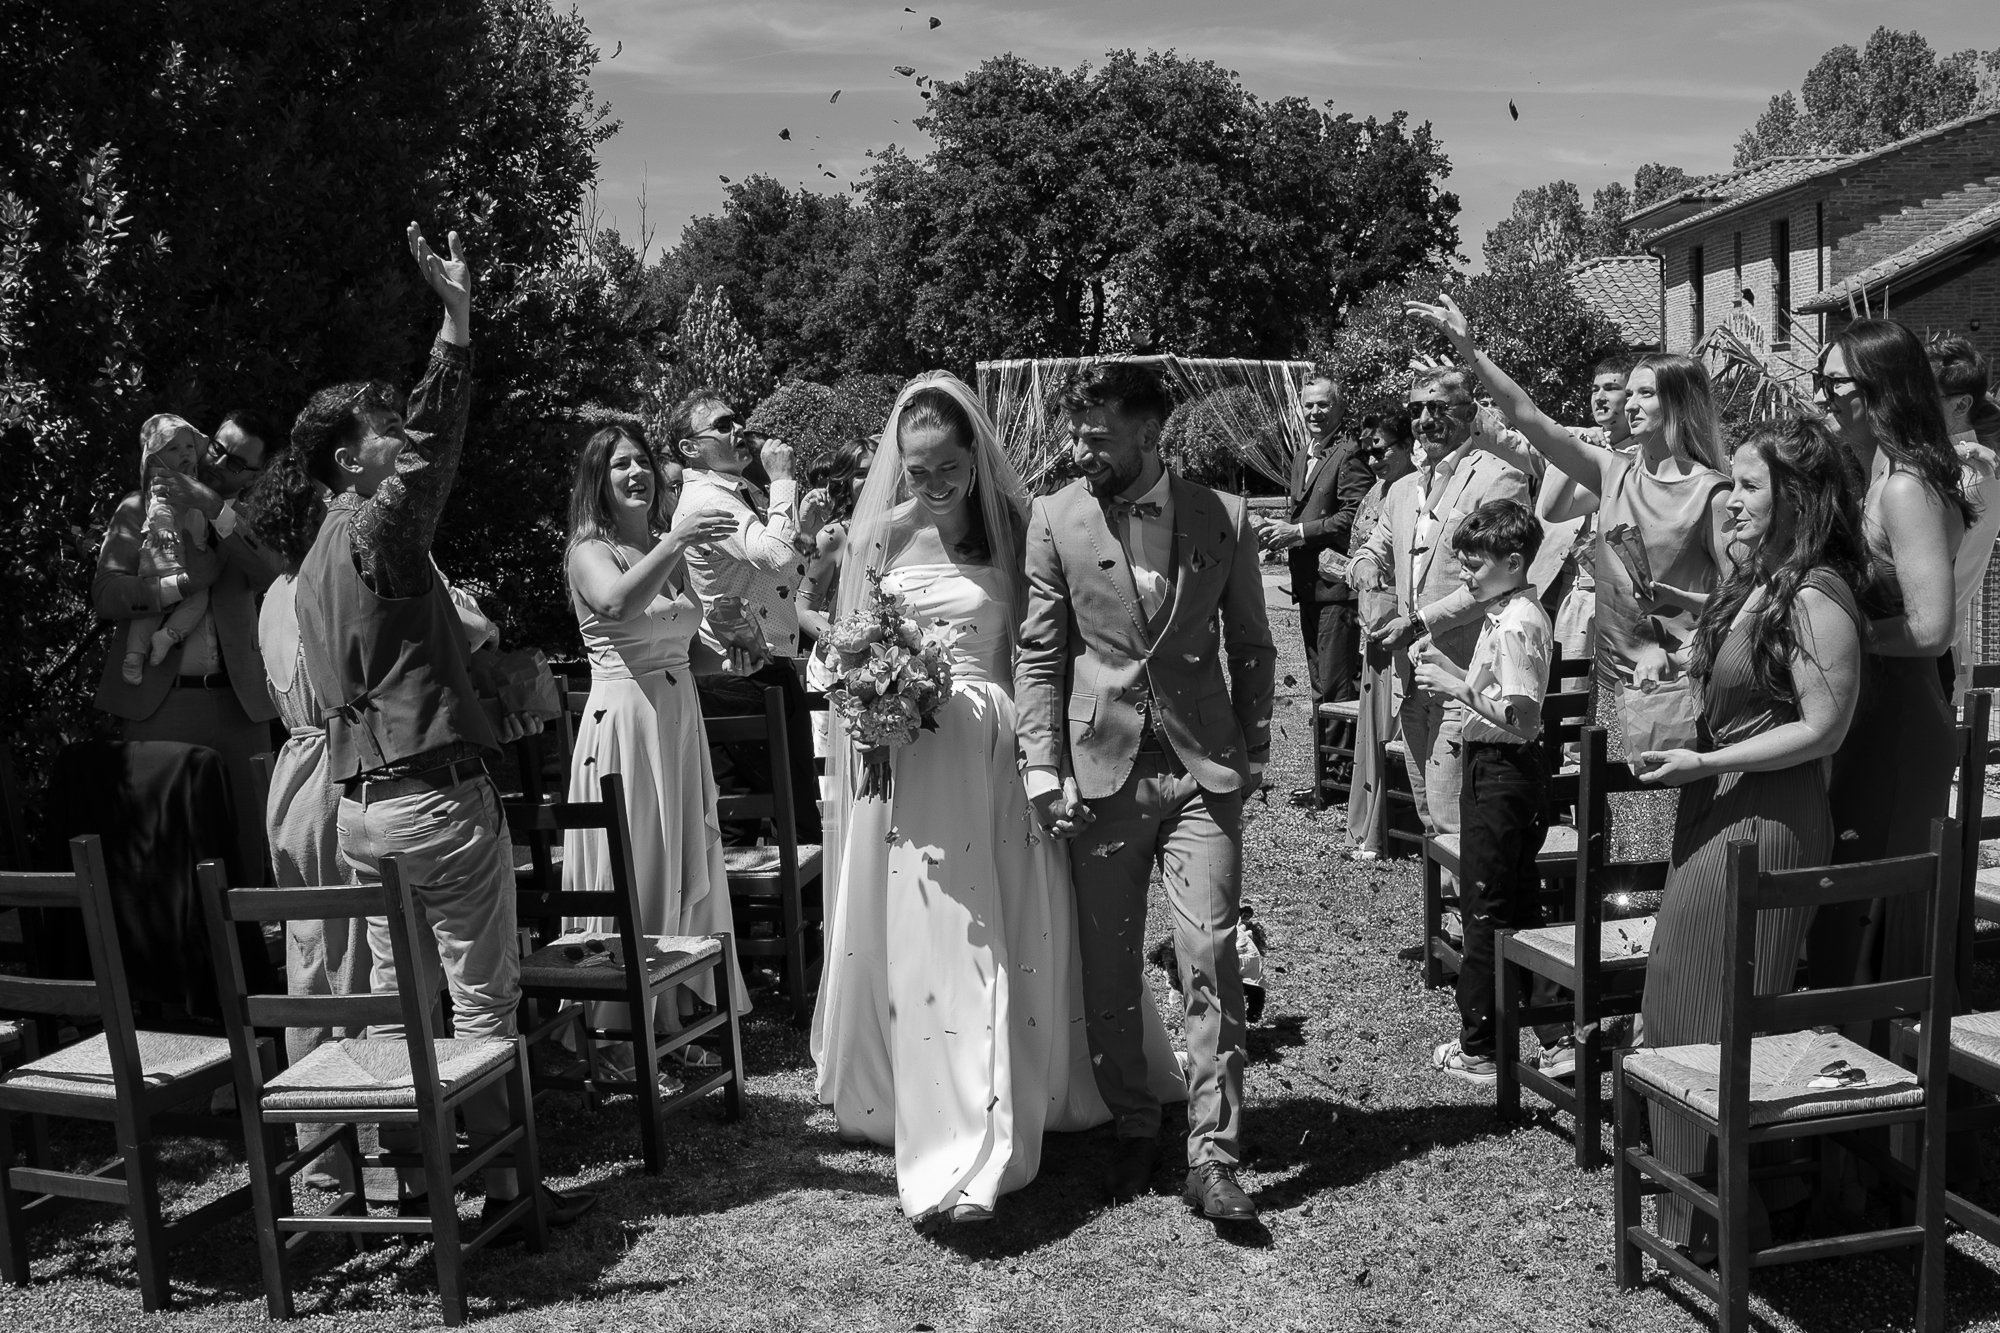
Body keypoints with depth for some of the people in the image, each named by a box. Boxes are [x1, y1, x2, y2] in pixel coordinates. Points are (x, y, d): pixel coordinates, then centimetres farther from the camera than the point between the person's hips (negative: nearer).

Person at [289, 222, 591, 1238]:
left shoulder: (314, 562, 17)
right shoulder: (379, 528, -11)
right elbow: (436, 437, -23)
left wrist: (483, 711, 27)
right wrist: (456, 308, -22)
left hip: (361, 801, 9)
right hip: (438, 796, -9)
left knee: (394, 994, 12)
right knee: (482, 998, -2)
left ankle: (415, 1181, 21)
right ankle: (503, 1188, 4)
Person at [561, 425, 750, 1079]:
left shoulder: (667, 546, 13)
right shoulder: (591, 551, -7)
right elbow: (617, 604, -31)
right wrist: (675, 542, -38)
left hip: (681, 717, 7)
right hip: (623, 721, -7)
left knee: (686, 870, 11)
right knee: (630, 876, -2)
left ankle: (678, 1017, 24)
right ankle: (620, 1035, 8)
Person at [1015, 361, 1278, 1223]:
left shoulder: (1223, 519, 2)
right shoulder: (1055, 519, 1)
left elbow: (1252, 648, 11)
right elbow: (1038, 653, 2)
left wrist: (1253, 754, 6)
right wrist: (1043, 769, -5)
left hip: (1202, 770, 0)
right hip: (1100, 771, 1)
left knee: (1210, 959, -6)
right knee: (1108, 973, 7)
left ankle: (1212, 1158, 3)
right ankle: (1134, 1131, 26)